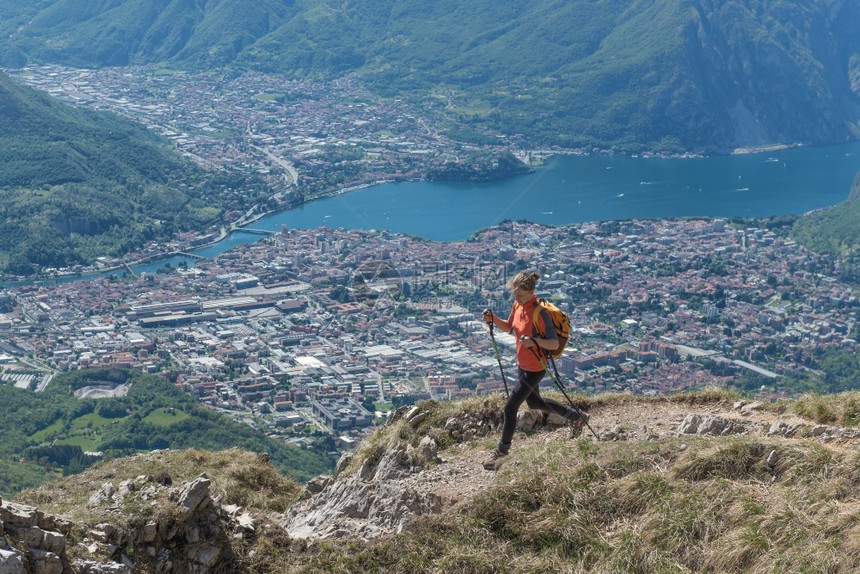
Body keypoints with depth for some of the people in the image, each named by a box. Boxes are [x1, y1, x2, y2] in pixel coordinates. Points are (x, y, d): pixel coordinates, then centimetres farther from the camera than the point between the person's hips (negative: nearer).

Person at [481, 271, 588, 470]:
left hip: (535, 369, -9)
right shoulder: (518, 306, -2)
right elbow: (508, 327, 14)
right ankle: (577, 417, 42)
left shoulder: (540, 313, -26)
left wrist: (535, 341, -42)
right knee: (534, 402, 26)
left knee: (510, 407, -2)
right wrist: (493, 319, -5)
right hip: (522, 365, 9)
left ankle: (501, 451, 16)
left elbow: (554, 344, -25)